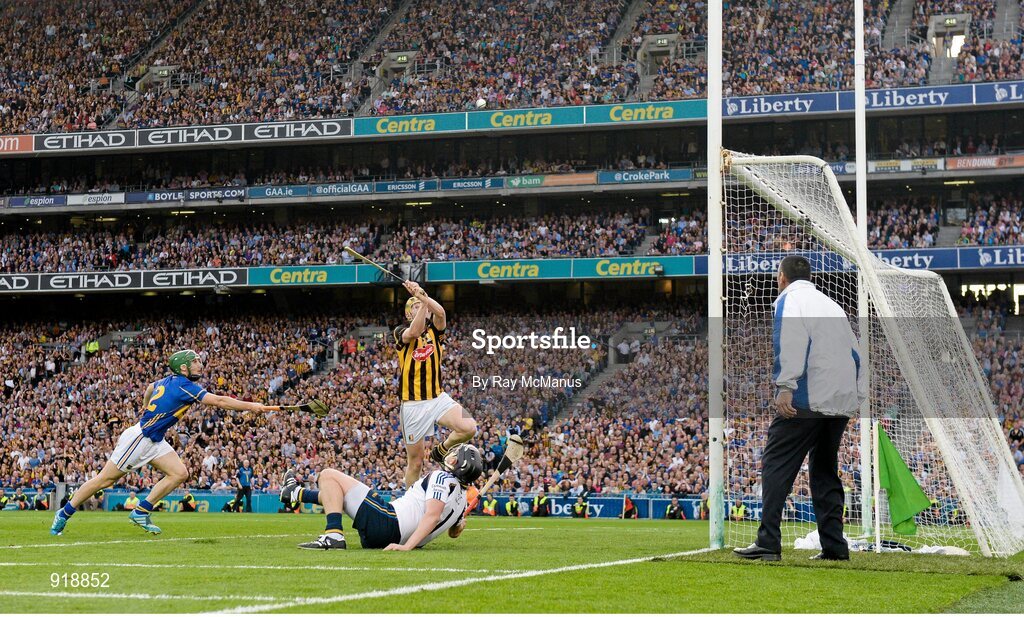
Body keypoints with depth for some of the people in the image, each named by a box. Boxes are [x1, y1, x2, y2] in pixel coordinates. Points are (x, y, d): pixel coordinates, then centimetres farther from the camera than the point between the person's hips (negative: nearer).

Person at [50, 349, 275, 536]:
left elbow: (150, 387, 28)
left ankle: (141, 512, 0)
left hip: (154, 441, 9)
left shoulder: (170, 381, 6)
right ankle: (65, 514, 11)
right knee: (105, 480, -2)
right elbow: (219, 401, -27)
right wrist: (251, 406, -25)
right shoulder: (184, 386, -21)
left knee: (180, 473, -4)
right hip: (139, 438, -9)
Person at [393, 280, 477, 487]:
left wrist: (423, 296, -28)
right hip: (412, 404, -2)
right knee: (415, 462, 2)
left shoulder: (435, 330, 7)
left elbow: (440, 312, -16)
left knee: (469, 428, -24)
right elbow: (414, 332, -24)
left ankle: (441, 450, 5)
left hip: (438, 398, 2)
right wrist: (421, 300, -25)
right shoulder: (400, 332, 1)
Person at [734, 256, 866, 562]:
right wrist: (858, 396, 20)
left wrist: (785, 387, -23)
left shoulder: (789, 299, 2)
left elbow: (792, 341, -15)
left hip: (807, 399, -7)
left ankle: (768, 543, -15)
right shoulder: (832, 305, 24)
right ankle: (834, 546, 7)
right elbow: (854, 351, 21)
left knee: (776, 465, -6)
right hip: (842, 403, 7)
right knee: (825, 471, 14)